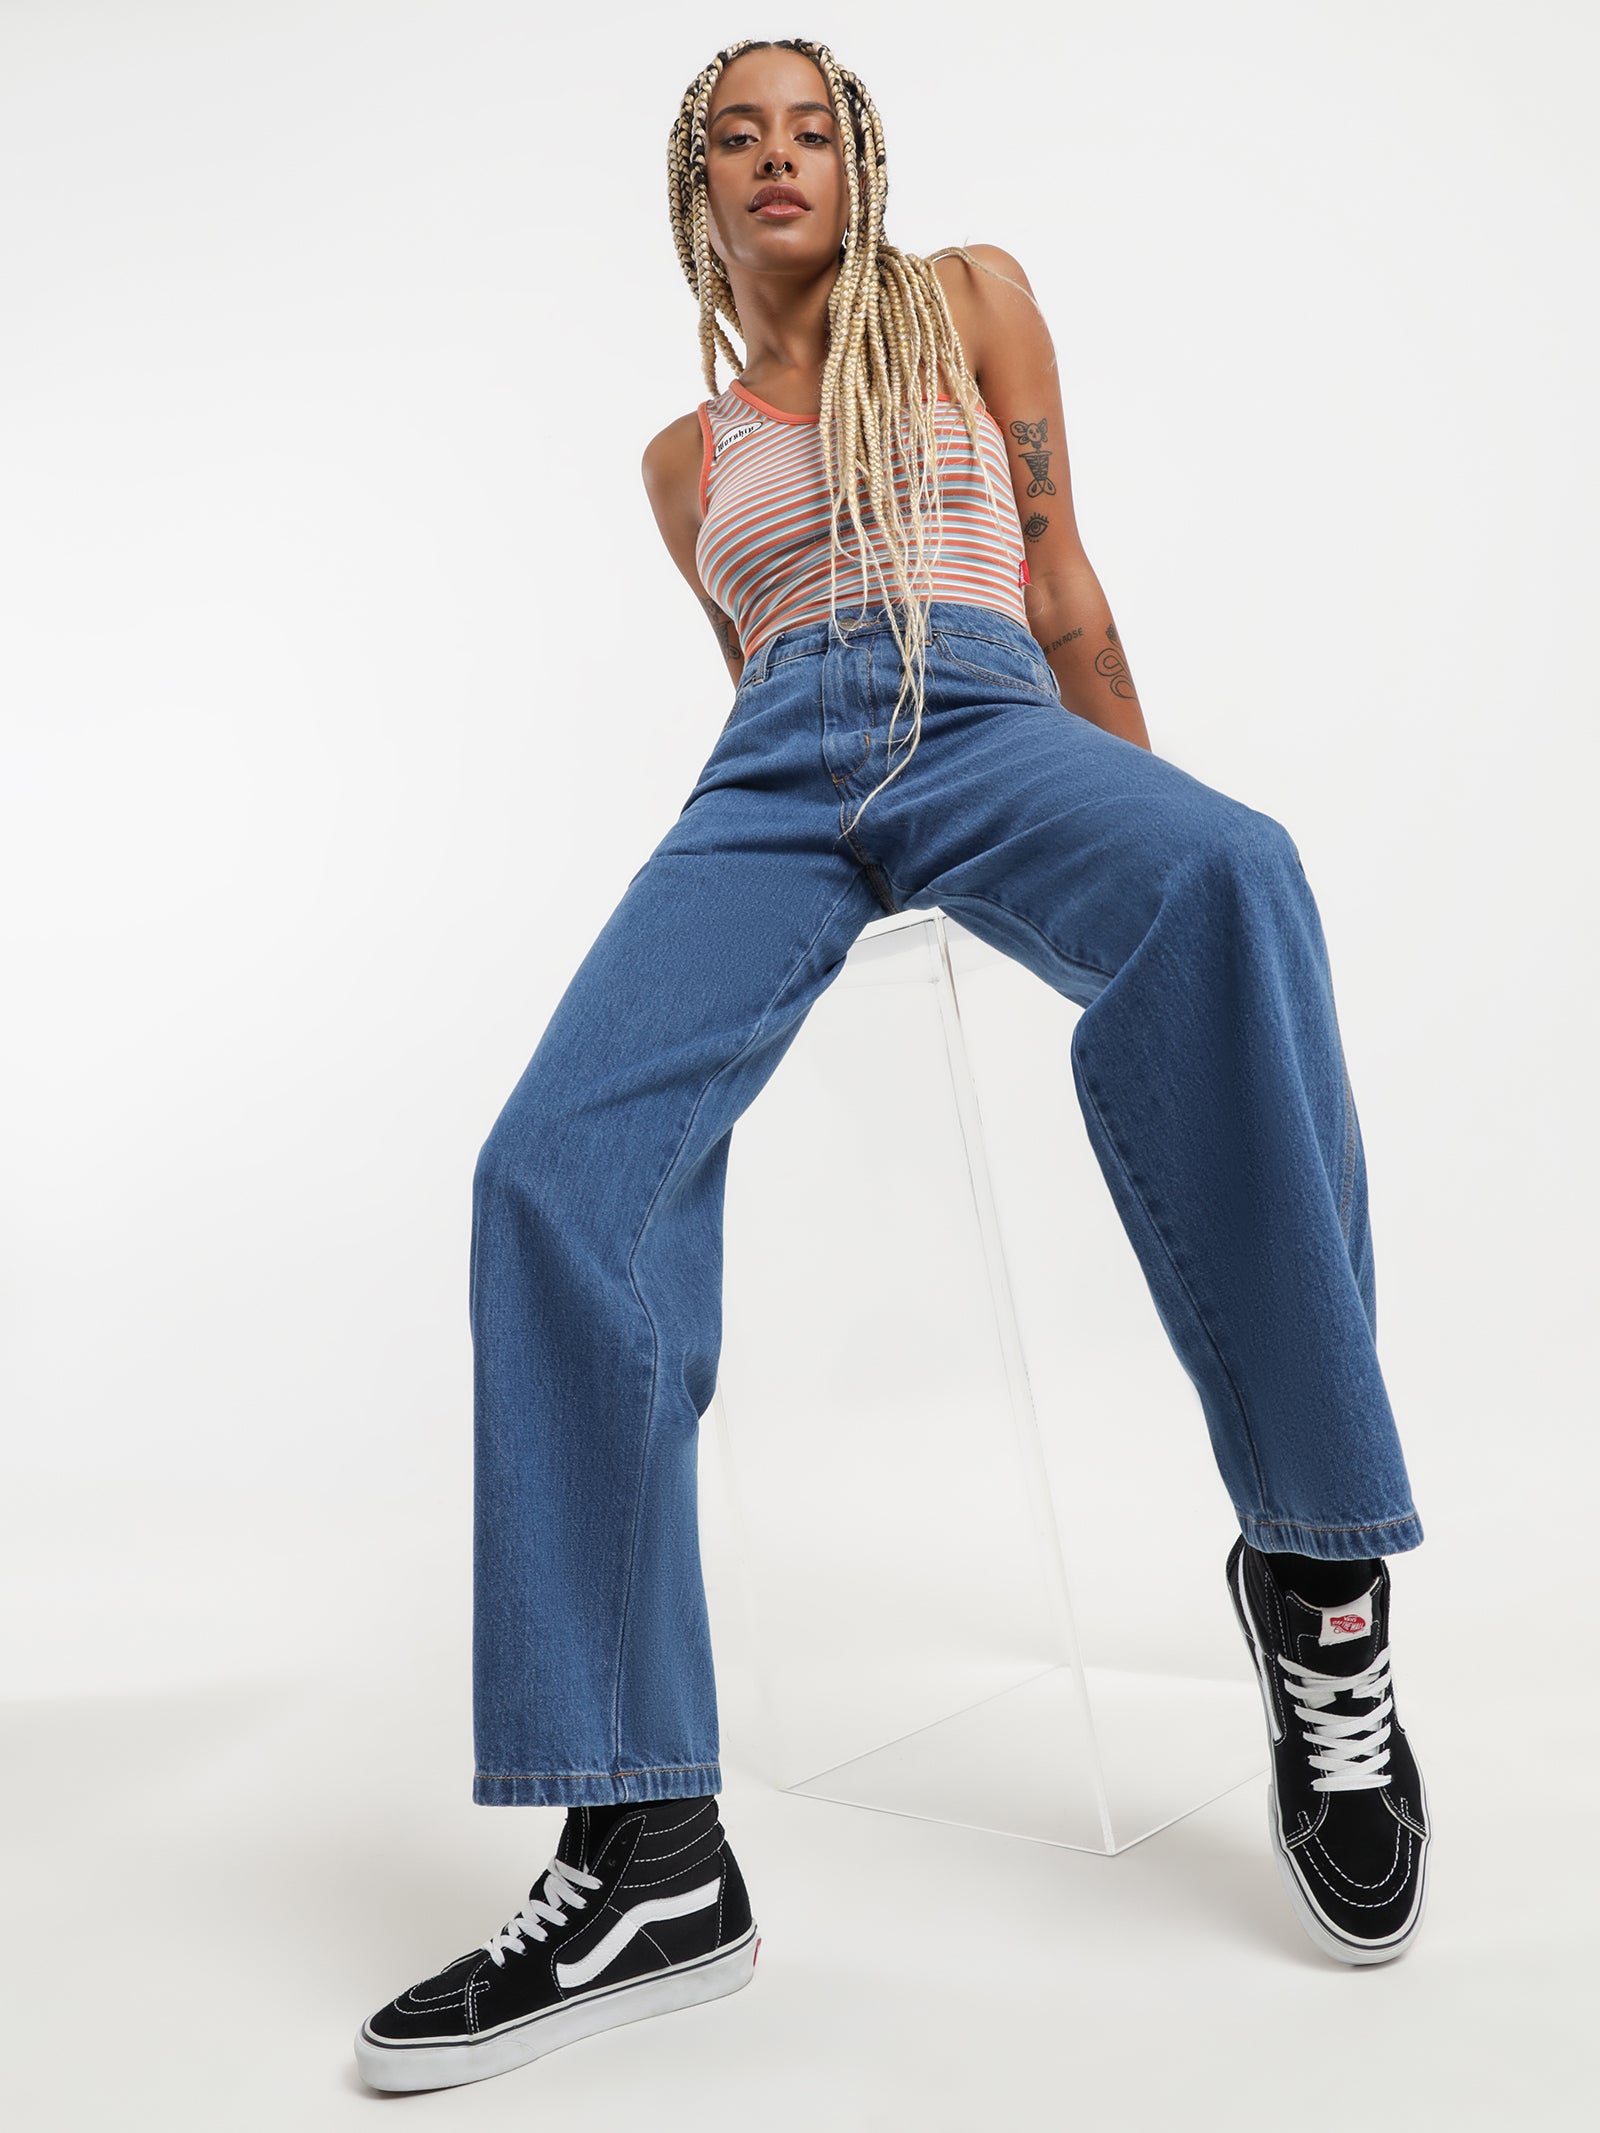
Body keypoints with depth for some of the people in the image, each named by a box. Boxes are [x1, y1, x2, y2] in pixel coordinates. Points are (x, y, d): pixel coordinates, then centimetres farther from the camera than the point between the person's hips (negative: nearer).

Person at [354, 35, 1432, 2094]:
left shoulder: (970, 298, 22)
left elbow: (1062, 587, 19)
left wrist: (1145, 826, 18)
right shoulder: (685, 456, 28)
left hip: (986, 722, -2)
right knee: (555, 1173, -28)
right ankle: (646, 1856, -26)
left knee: (1223, 876, -41)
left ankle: (1319, 1570, -31)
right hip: (770, 781, 3)